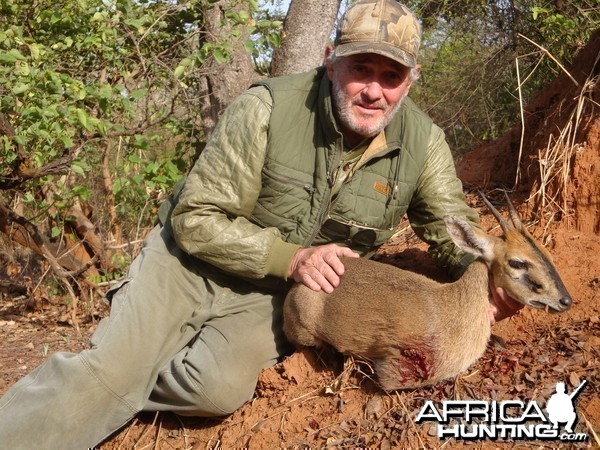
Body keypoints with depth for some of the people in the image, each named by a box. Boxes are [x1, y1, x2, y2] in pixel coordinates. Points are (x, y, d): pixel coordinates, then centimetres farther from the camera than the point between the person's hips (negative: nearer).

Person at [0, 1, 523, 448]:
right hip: (195, 257, -2)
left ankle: (108, 390, 2)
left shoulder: (422, 141, -10)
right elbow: (196, 218, -17)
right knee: (108, 368, -20)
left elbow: (454, 227, 3)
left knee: (223, 387, -24)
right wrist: (290, 256, -27)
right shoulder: (269, 109, -21)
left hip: (276, 294, 3)